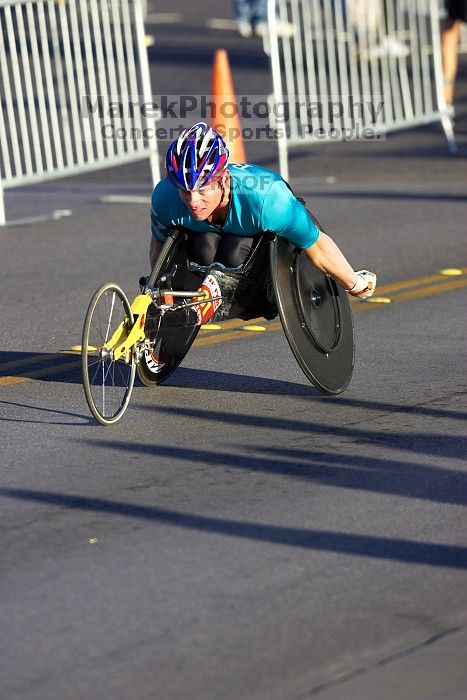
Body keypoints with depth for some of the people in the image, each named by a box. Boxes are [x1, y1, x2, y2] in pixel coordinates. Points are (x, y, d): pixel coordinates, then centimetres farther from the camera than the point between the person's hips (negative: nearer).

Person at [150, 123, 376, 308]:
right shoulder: (165, 197, -34)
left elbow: (318, 246, -27)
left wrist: (355, 284, -13)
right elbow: (159, 249, -10)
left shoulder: (266, 198, -44)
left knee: (234, 254, -34)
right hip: (207, 231, 2)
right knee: (203, 250, -32)